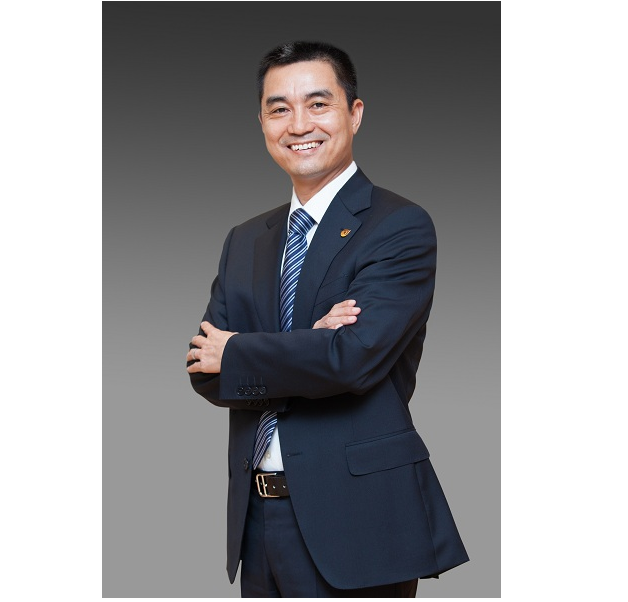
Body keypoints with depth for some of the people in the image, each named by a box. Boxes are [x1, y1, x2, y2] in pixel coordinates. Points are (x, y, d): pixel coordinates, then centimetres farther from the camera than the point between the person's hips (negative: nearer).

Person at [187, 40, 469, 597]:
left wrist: (236, 355, -6)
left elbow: (353, 358, -21)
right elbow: (206, 372, 3)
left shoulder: (403, 228, -8)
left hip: (354, 524, -6)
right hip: (257, 517, 6)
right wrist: (308, 350, -15)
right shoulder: (244, 242, 13)